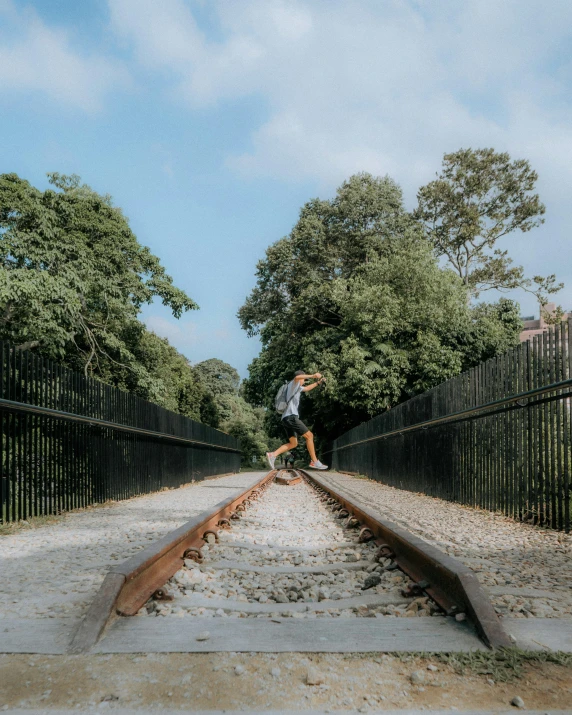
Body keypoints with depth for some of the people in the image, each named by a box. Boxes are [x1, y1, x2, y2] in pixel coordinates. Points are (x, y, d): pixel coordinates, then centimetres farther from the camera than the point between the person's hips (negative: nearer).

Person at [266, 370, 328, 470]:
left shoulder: (297, 387, 26)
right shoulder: (293, 384, -1)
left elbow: (307, 388, 45)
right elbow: (297, 377, -26)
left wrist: (318, 382, 39)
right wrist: (312, 376, -29)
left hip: (287, 418, 10)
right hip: (291, 416, -10)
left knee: (293, 443, 9)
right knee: (309, 435, -7)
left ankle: (272, 454, -1)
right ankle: (314, 461, -7)